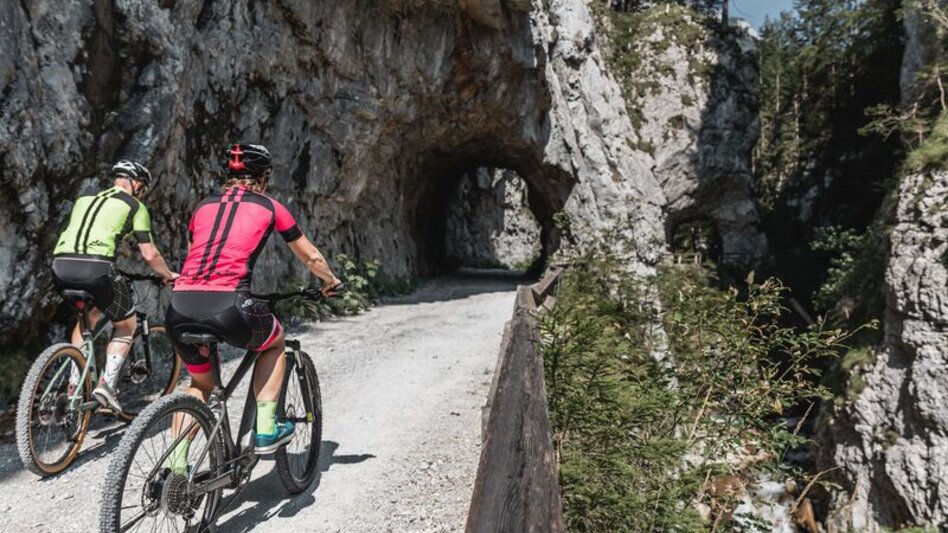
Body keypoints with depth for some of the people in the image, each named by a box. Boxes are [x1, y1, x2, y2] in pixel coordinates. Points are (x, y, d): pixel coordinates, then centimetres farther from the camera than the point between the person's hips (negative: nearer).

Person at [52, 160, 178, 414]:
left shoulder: (84, 200, 29)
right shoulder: (135, 206, 13)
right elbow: (149, 254, 11)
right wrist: (169, 275, 29)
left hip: (61, 265, 6)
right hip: (95, 267, -6)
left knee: (87, 317, 33)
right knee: (126, 326, 18)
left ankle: (75, 383, 26)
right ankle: (107, 384, 3)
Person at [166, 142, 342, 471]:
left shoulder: (203, 207, 23)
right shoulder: (269, 207, 14)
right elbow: (311, 257, 25)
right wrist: (331, 281, 45)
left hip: (180, 307, 5)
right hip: (226, 306, -4)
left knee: (200, 383, 30)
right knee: (275, 341, 28)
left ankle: (176, 467, 23)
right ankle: (266, 431, 22)